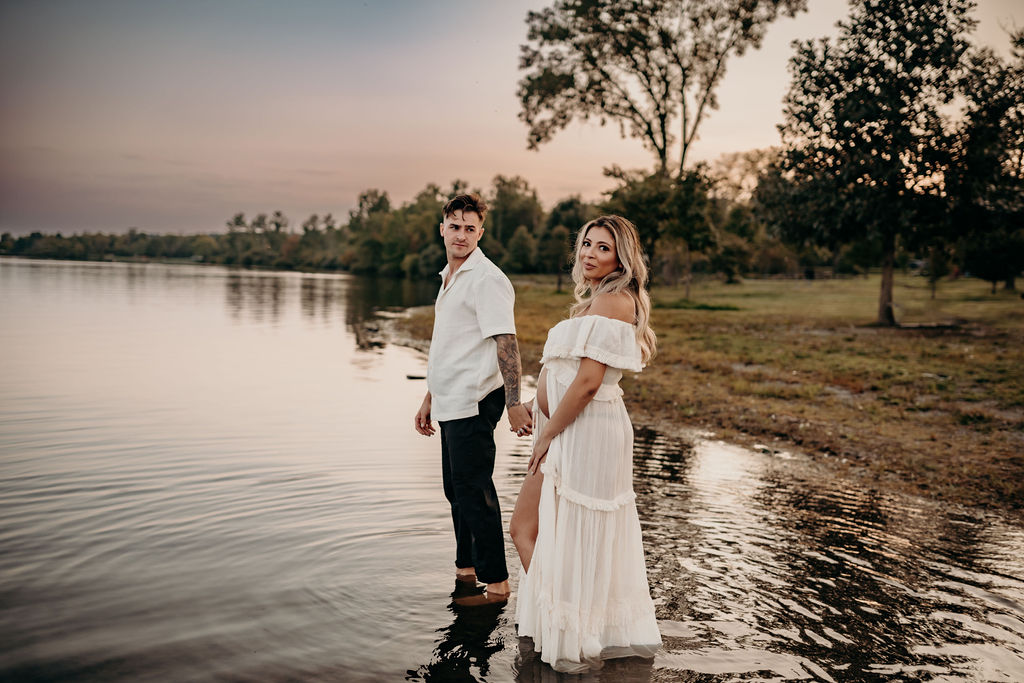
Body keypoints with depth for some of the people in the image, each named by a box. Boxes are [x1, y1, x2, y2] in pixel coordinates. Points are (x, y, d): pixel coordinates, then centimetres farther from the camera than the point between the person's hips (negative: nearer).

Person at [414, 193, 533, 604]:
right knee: (457, 490, 17)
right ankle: (466, 569, 31)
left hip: (474, 401, -9)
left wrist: (514, 403, -26)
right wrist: (429, 399, 26)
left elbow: (506, 343, -20)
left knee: (474, 492, -6)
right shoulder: (449, 278, 17)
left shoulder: (486, 279, -12)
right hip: (452, 403, 10)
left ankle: (496, 582, 4)